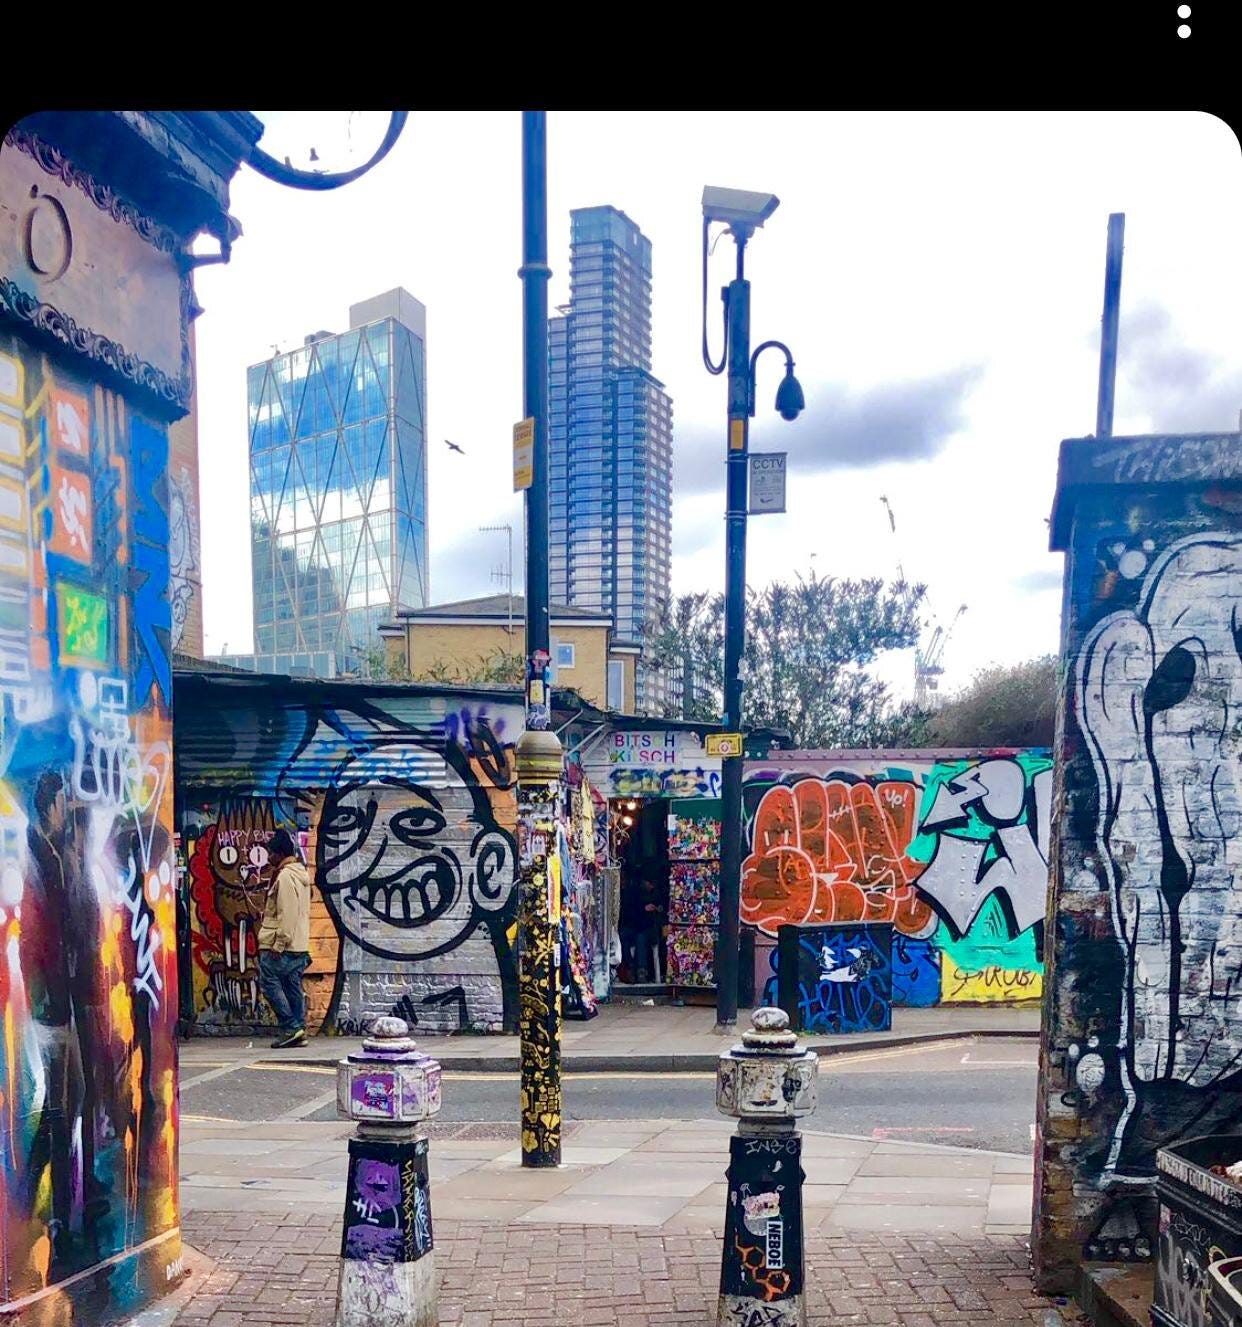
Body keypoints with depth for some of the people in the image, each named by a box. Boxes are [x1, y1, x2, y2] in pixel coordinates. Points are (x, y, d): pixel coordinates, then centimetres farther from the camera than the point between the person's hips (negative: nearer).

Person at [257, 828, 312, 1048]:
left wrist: (278, 944, -20)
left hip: (281, 946, -10)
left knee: (269, 982, -4)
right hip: (299, 946, 10)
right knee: (294, 988, 9)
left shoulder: (285, 876, -14)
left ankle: (291, 1027, -8)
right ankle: (298, 1031, 9)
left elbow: (287, 913, -20)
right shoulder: (300, 874, 17)